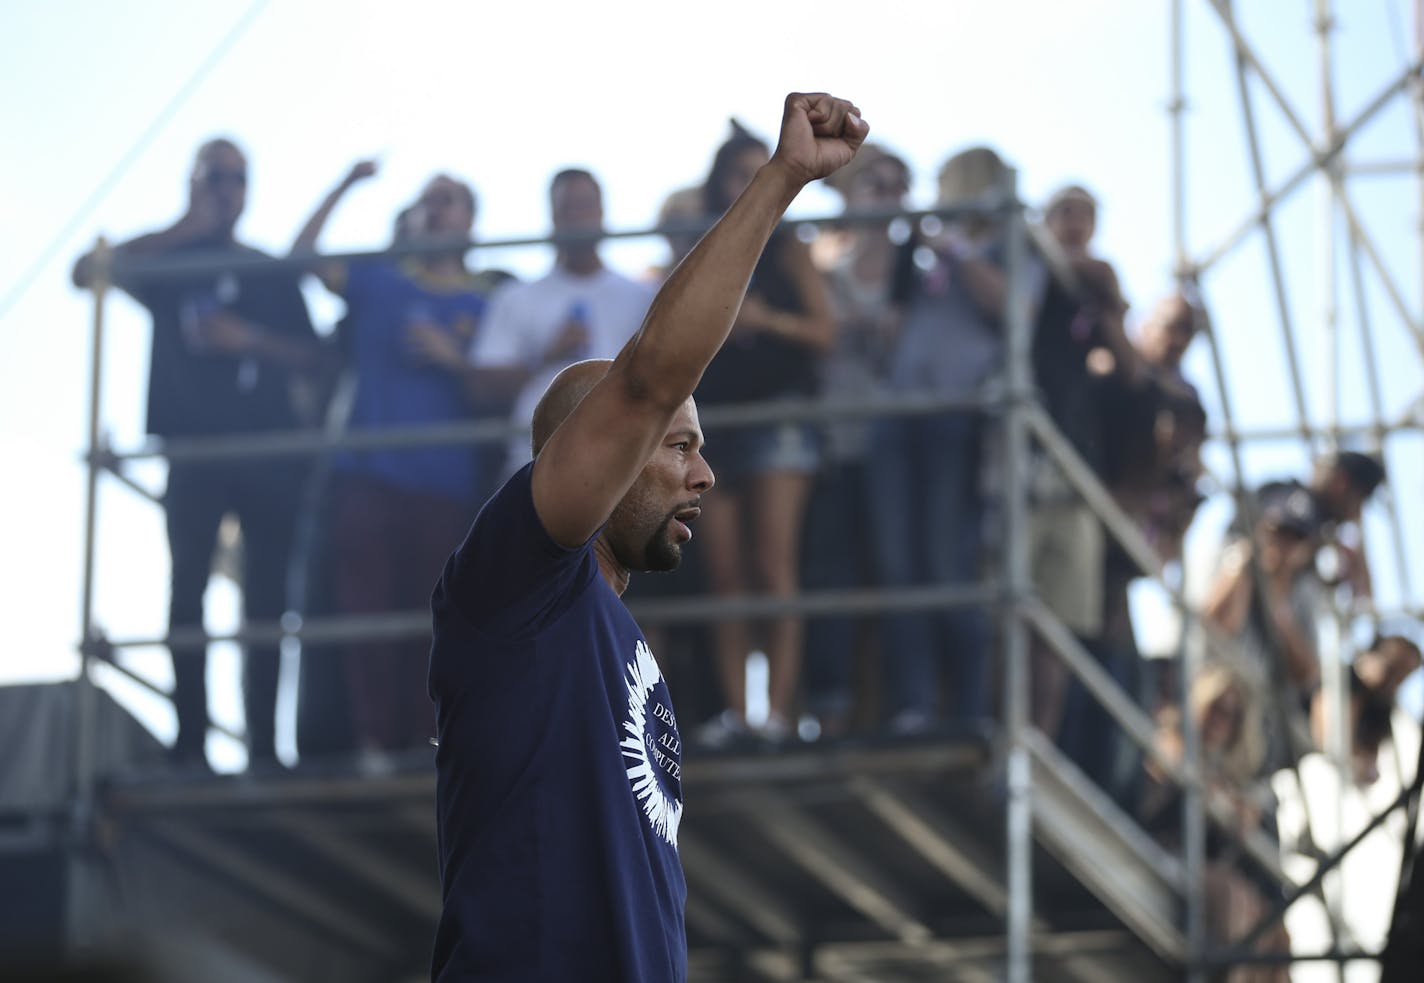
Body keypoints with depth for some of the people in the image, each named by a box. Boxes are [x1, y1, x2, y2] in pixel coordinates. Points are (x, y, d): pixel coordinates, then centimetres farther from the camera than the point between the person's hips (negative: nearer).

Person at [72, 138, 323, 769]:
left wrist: (248, 338, -9)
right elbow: (86, 273, -7)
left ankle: (264, 744, -2)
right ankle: (190, 742, -7)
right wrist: (183, 229, -9)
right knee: (189, 585, -6)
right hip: (195, 451, -2)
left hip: (271, 449, 2)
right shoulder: (170, 260, 9)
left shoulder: (272, 272, 15)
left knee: (267, 595, -2)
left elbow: (311, 357, 9)